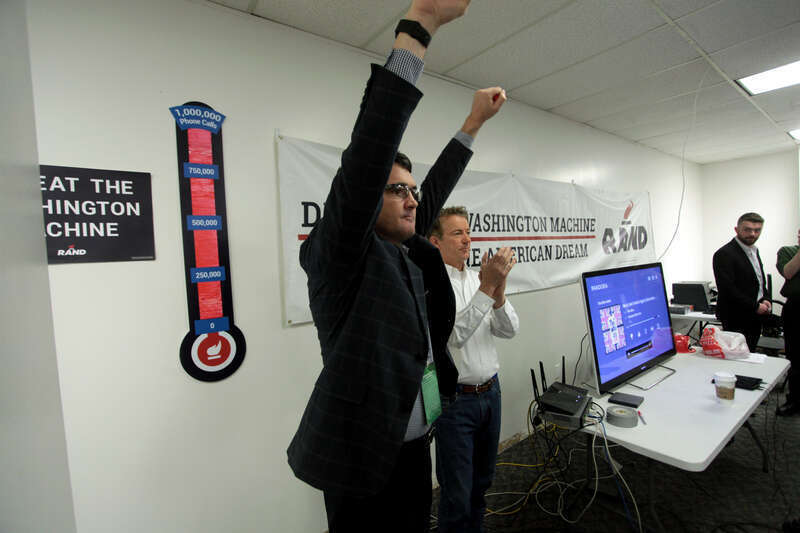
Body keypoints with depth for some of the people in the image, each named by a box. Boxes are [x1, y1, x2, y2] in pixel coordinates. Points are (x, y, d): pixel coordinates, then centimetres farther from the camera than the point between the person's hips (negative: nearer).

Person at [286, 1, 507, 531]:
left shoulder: (408, 252, 3)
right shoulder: (337, 256, -17)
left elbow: (435, 194, 13)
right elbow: (365, 159, -29)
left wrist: (474, 122, 17)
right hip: (363, 458, -7)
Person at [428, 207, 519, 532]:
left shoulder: (479, 278, 5)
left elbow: (509, 330, 1)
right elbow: (453, 335, -26)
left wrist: (498, 292, -17)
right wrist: (486, 288, -30)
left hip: (490, 392, 7)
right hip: (454, 399, -6)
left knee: (481, 482, 24)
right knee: (457, 494, 6)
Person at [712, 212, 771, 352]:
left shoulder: (754, 251, 14)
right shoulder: (724, 254, -15)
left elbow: (760, 282, 23)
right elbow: (727, 289, -20)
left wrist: (766, 300, 5)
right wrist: (755, 306, -15)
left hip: (754, 318, 8)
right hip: (737, 321, -8)